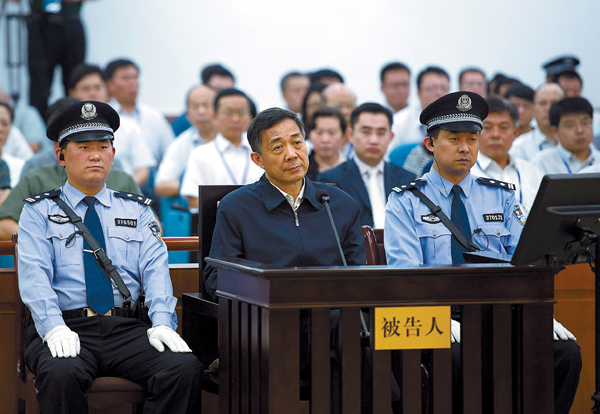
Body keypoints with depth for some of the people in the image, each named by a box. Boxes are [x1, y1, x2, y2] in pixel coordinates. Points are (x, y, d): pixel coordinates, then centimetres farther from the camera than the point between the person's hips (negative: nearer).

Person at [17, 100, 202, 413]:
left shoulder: (137, 210, 20)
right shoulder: (39, 211, 13)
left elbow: (155, 270, 6)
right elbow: (34, 275, -2)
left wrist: (162, 322, -14)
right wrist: (54, 328, -21)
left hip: (128, 328, 2)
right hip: (67, 327, -2)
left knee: (185, 367, -27)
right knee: (61, 373, -38)